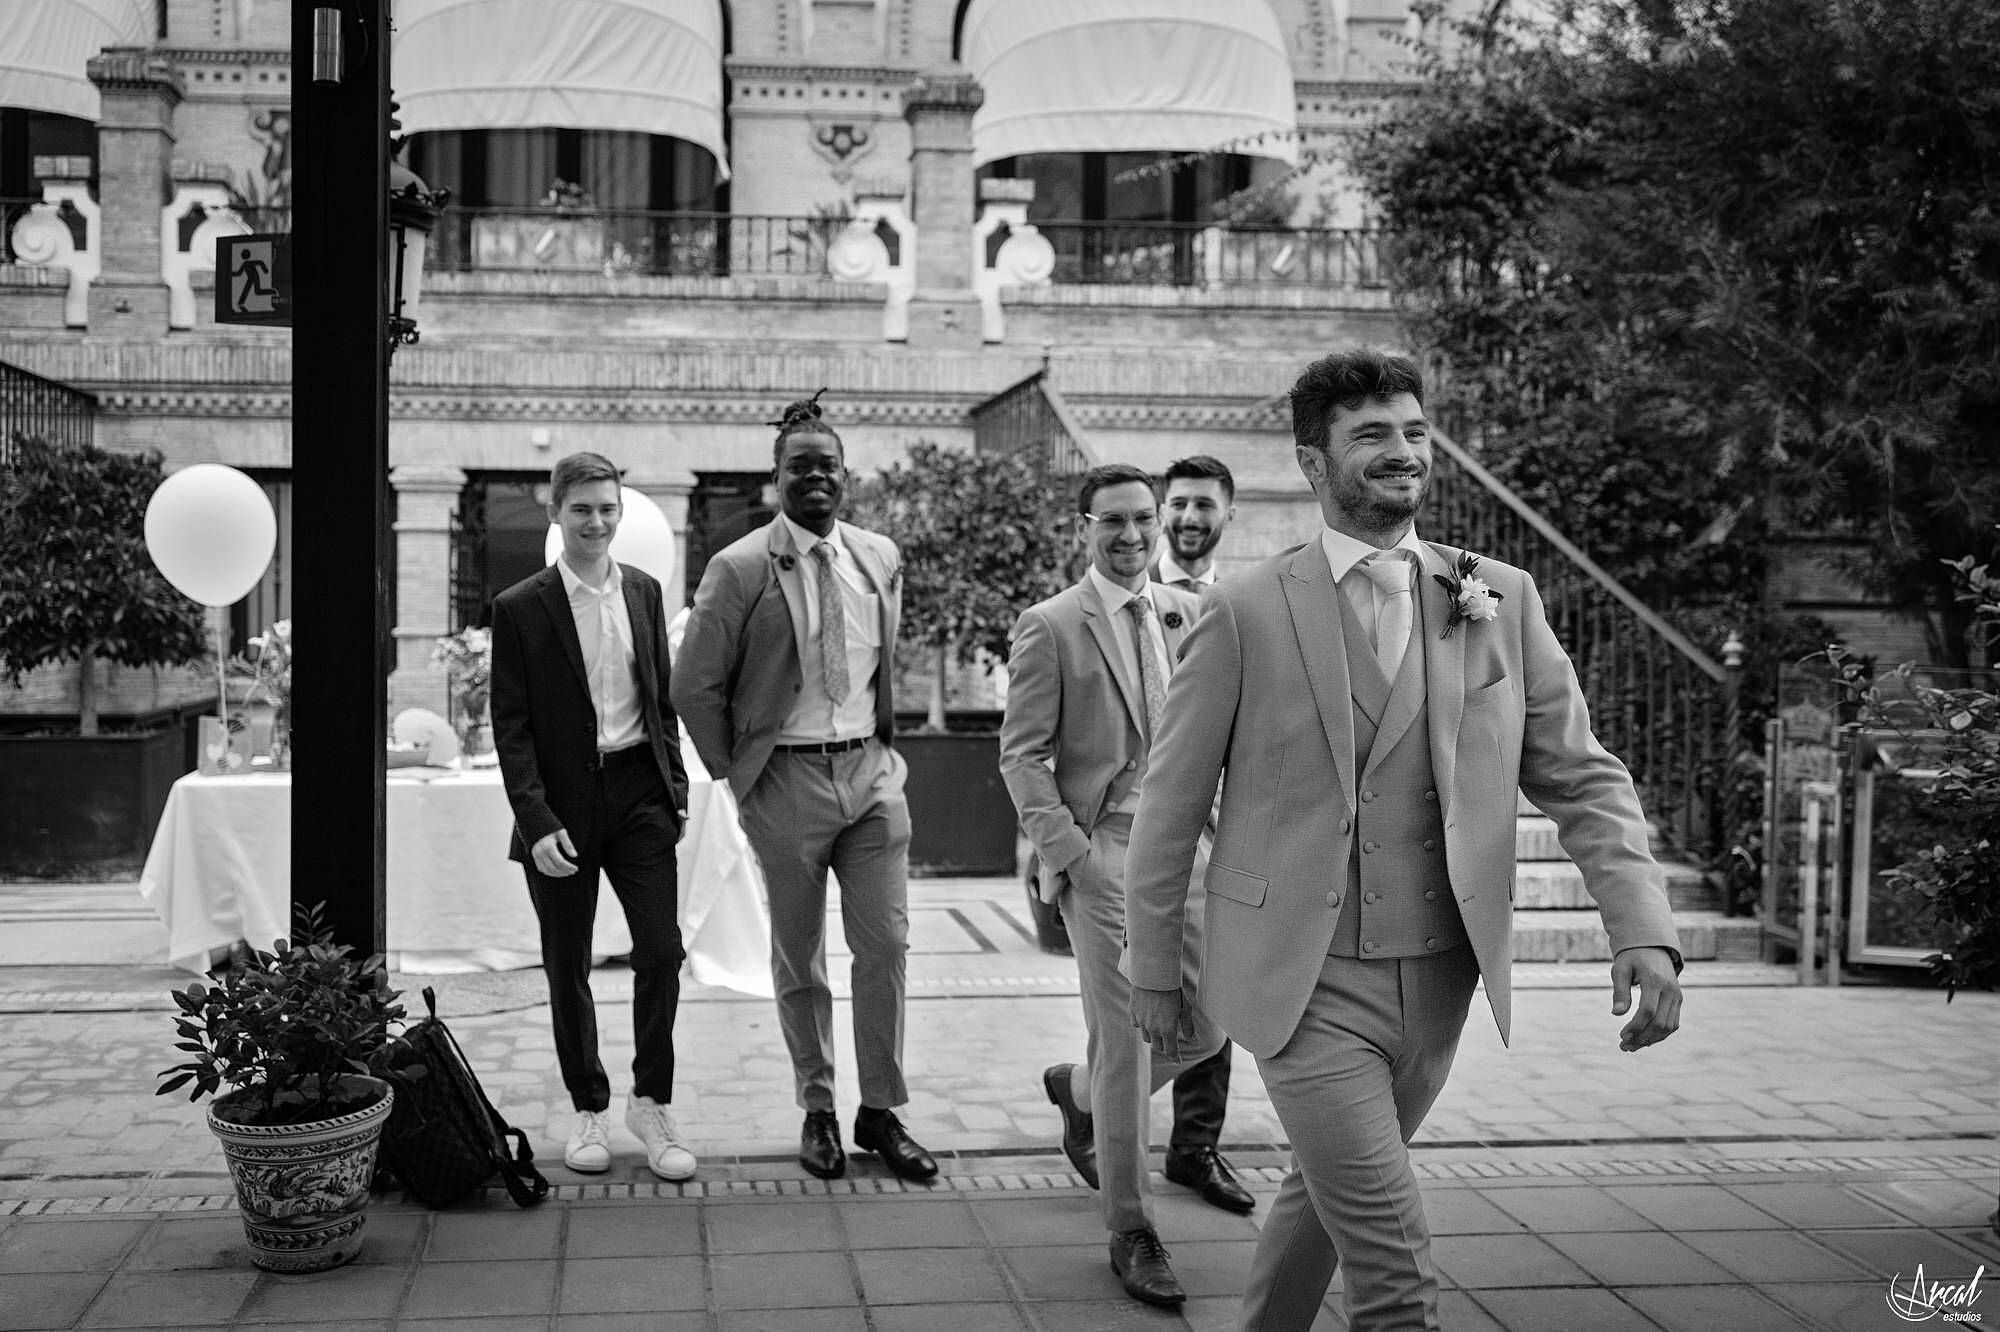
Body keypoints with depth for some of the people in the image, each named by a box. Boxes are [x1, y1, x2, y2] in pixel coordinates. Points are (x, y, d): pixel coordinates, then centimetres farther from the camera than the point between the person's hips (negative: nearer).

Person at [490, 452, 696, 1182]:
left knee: (662, 950, -4)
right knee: (567, 967, 7)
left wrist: (675, 786, 8)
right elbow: (511, 726, -6)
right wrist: (537, 822, -13)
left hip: (638, 793, 2)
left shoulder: (644, 592, 8)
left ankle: (651, 1102, 12)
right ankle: (589, 1109, 22)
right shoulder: (520, 608, -5)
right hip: (561, 804, -2)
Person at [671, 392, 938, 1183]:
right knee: (799, 959, 8)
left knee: (885, 946, 3)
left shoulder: (881, 559, 6)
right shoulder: (740, 569, -9)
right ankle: (817, 1112, 23)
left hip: (870, 769, 3)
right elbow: (695, 688, -3)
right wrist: (736, 773, 0)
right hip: (785, 778, -3)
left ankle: (881, 1112, 16)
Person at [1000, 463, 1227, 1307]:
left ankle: (1079, 1091, 38)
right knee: (1124, 1036, -3)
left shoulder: (1188, 614, 12)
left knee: (1204, 1026, 8)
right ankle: (1130, 1230, 10)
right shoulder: (1050, 627, -3)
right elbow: (1022, 755, -5)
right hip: (1102, 848, -5)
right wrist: (1066, 848, -14)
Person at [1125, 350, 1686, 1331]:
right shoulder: (1246, 612, -7)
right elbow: (1171, 805, 0)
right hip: (1305, 984, -4)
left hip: (1440, 980, 4)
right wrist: (1154, 971, 4)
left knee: (1328, 1198, 21)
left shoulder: (1504, 600, 2)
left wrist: (1644, 929, -11)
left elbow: (1580, 777, 3)